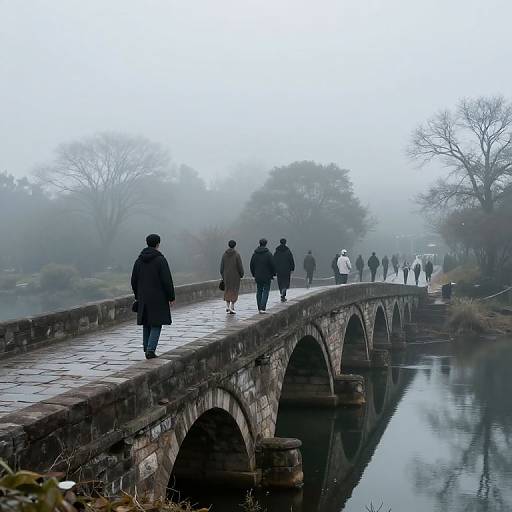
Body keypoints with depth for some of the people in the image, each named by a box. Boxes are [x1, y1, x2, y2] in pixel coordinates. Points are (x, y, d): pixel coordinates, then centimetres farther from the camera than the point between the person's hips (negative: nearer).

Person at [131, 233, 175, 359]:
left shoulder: (139, 260, 7)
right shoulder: (160, 259, -11)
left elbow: (134, 280, 12)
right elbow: (167, 280, -13)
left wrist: (137, 296, 22)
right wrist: (171, 297, -6)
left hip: (143, 298, 5)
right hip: (158, 298, -5)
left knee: (146, 325, 14)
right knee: (156, 325, -2)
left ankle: (147, 350, 17)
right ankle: (150, 350, -13)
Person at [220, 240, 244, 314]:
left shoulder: (224, 255, 2)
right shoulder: (237, 254, -9)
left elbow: (222, 266, 5)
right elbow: (240, 266, -10)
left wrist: (223, 276, 14)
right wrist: (241, 274, 4)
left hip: (226, 275, 3)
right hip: (235, 276, -3)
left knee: (227, 290, 13)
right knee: (234, 291, 2)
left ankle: (227, 307, 4)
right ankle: (232, 307, -6)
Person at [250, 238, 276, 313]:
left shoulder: (255, 254, 5)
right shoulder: (268, 254, -10)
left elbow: (251, 265, 10)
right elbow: (272, 265, -10)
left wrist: (254, 274, 19)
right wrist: (273, 273, 3)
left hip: (258, 276, 4)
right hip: (267, 276, -4)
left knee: (259, 291, 12)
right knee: (266, 291, -1)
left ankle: (259, 308, 13)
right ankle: (262, 307, -13)